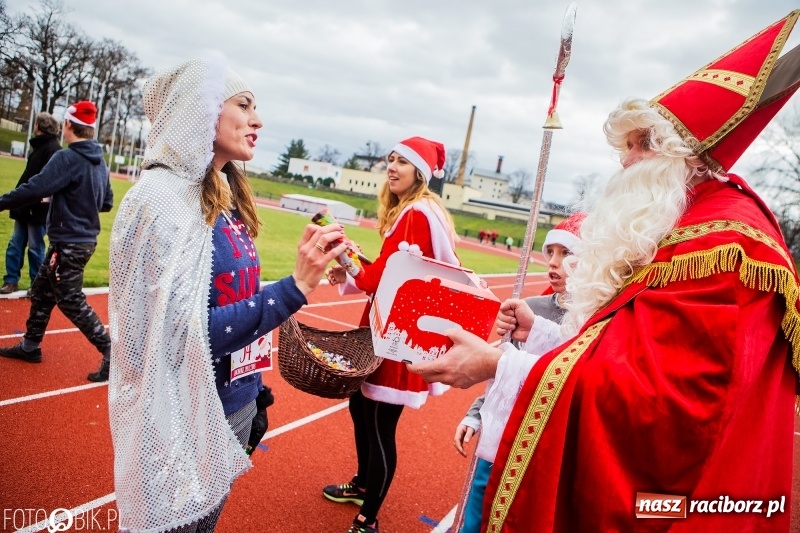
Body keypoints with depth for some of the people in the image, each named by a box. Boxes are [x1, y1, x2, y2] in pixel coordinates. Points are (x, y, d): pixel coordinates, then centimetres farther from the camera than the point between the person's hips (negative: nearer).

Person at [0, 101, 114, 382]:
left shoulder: (67, 158, -18)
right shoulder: (100, 162, 9)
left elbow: (34, 189, -25)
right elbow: (107, 202, 14)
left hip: (69, 243, -9)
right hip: (83, 239, 9)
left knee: (71, 301, -2)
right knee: (41, 290, 20)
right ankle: (30, 345, 32)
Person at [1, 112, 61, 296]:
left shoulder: (53, 149, -15)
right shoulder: (39, 146, 16)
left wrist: (37, 201, -30)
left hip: (37, 208, -9)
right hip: (25, 205, 10)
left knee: (35, 248, 0)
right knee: (15, 244, 11)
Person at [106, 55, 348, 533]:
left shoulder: (229, 197, 4)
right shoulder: (165, 198, -19)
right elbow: (189, 333, -23)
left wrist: (253, 389, 15)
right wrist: (295, 288, -29)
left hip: (237, 405, 7)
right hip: (185, 418, -7)